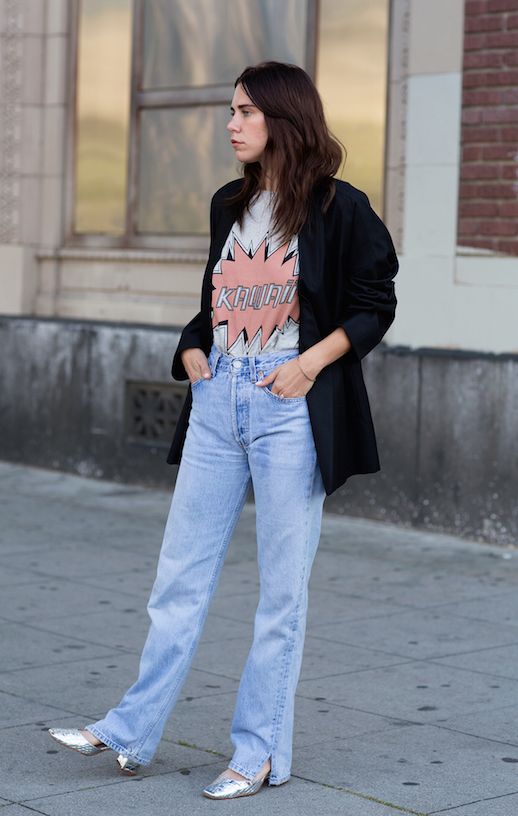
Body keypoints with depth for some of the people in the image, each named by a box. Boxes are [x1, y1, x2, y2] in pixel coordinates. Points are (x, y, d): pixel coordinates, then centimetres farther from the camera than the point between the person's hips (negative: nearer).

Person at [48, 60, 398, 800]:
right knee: (181, 573, 8)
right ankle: (133, 731, 16)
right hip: (218, 401, 6)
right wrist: (194, 350, 6)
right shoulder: (229, 206, 15)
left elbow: (375, 304, -3)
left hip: (289, 406, -6)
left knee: (281, 587, 2)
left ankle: (262, 751, 12)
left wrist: (311, 362, -14)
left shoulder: (337, 206, -4)